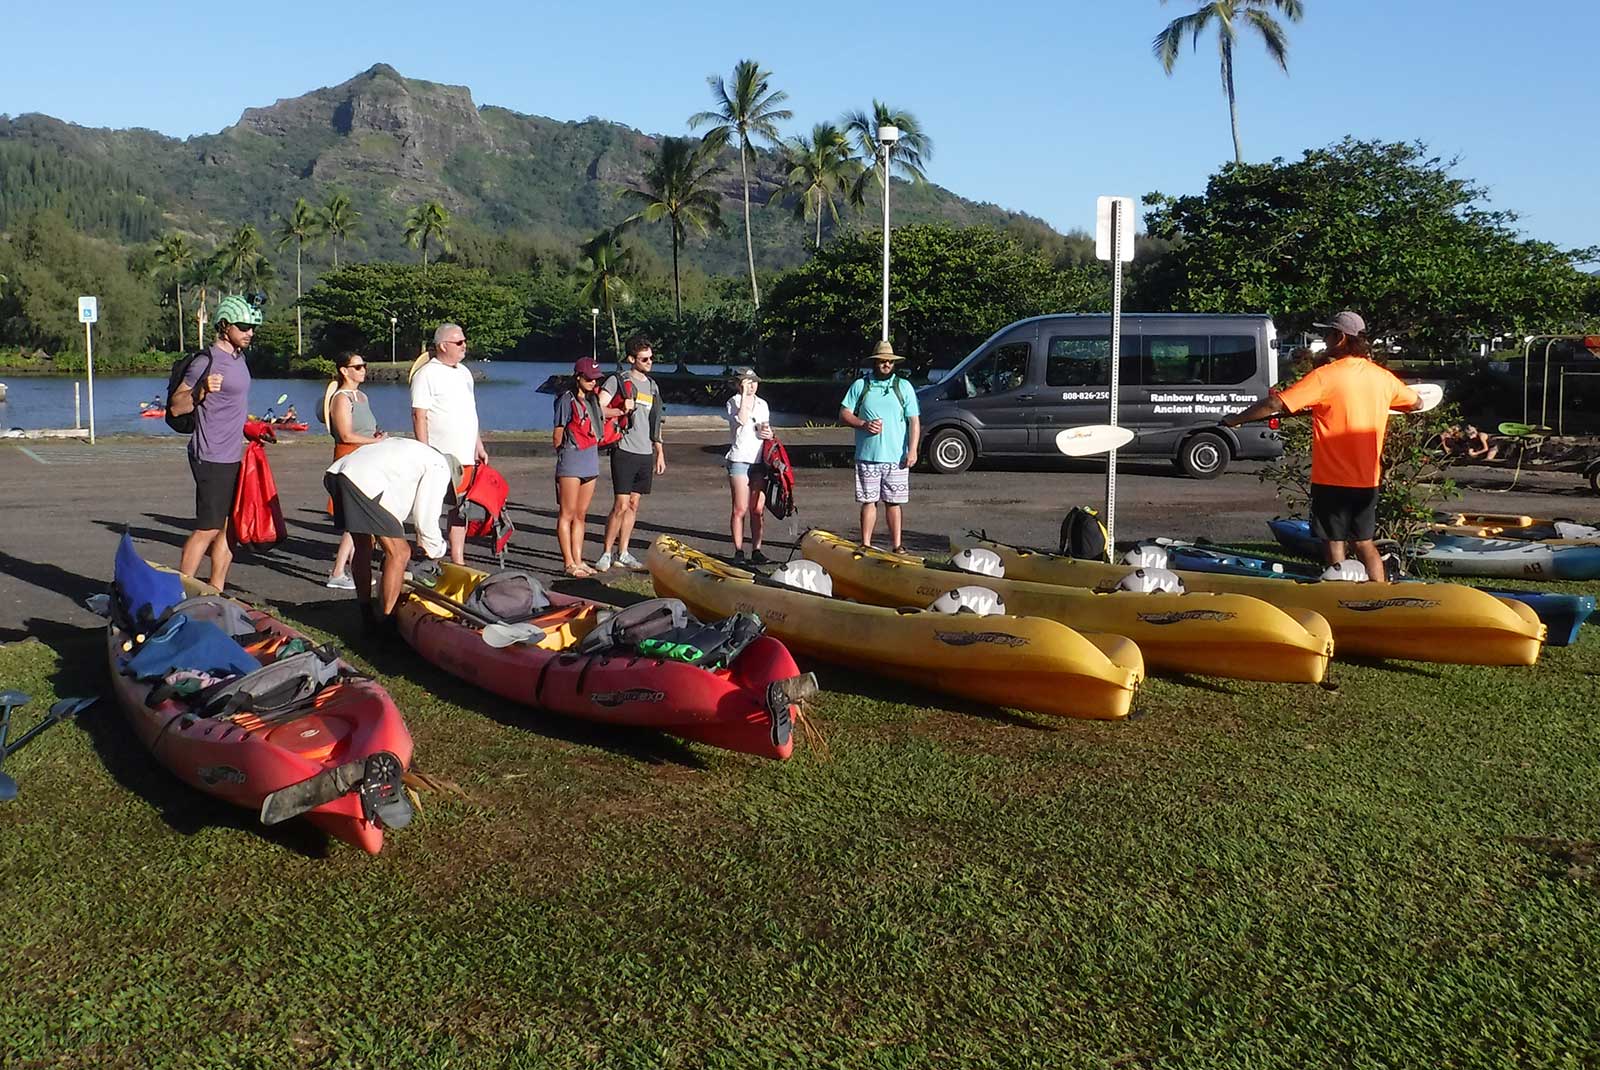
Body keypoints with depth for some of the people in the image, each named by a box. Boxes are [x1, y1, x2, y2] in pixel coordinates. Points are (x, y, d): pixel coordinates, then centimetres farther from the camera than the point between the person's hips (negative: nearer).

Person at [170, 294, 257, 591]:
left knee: (229, 526, 11)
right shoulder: (207, 362, -14)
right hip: (212, 458, -9)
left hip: (234, 457, 9)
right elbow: (176, 407, -15)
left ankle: (216, 590, 17)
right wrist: (202, 390, -29)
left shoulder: (239, 358, 13)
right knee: (207, 529, -8)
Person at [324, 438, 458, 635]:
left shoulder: (412, 453, 36)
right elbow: (425, 518, 6)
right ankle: (384, 621, 3)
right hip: (364, 481, -10)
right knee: (399, 553, -2)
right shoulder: (440, 468, 10)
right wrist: (436, 552, 21)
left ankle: (366, 615, 33)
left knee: (362, 545, 25)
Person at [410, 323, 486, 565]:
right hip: (440, 457, -7)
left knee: (461, 511, 9)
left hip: (465, 457, 7)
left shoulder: (464, 372, 17)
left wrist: (479, 446, 22)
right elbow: (419, 416, -12)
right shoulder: (427, 374, -7)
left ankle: (458, 563, 15)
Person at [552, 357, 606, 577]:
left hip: (590, 461, 7)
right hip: (571, 462, -7)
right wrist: (563, 454, 4)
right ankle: (569, 563, 0)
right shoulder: (567, 400, -8)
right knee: (567, 514, -2)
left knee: (581, 515, 10)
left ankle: (578, 561, 15)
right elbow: (557, 435, -5)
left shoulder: (592, 399, 13)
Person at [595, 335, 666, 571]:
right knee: (621, 505, -9)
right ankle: (605, 554, 0)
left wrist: (660, 452, 20)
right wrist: (621, 411, -19)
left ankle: (623, 553, 15)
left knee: (633, 504, 9)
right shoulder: (618, 380, -3)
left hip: (646, 454, 6)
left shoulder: (652, 386, 17)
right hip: (625, 452, -6)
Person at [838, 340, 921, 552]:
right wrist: (864, 424, -11)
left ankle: (897, 545, 11)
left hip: (896, 458, 0)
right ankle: (865, 545, 9)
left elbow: (914, 421, 4)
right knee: (869, 501, 3)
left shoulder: (904, 387, 7)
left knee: (893, 502, 5)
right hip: (867, 456, 0)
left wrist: (912, 450, -6)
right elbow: (843, 415, 7)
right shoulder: (860, 386, 6)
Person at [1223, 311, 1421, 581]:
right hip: (1368, 479, 6)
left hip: (1332, 478, -6)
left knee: (1334, 546, 4)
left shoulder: (1325, 376, -15)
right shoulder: (1383, 376, 3)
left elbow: (1275, 404, -19)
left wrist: (1235, 420, -7)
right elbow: (1416, 402, 20)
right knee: (1364, 543, 17)